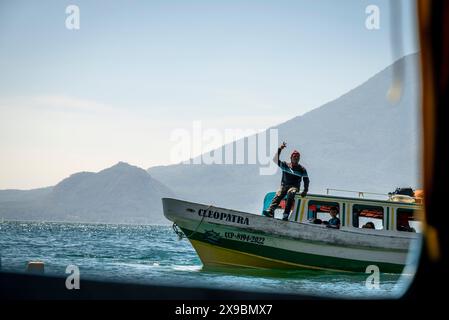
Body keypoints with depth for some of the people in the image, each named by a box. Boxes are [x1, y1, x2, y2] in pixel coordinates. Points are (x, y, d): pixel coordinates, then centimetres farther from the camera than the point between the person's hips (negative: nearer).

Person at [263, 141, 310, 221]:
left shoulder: (302, 169, 10)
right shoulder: (285, 165, 11)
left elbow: (306, 180, 17)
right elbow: (275, 159, 0)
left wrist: (305, 191, 4)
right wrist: (279, 149, -10)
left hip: (295, 187, -1)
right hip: (284, 185, 1)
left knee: (291, 193, -37)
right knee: (278, 194, -31)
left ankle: (286, 214, -50)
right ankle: (270, 211, -53)